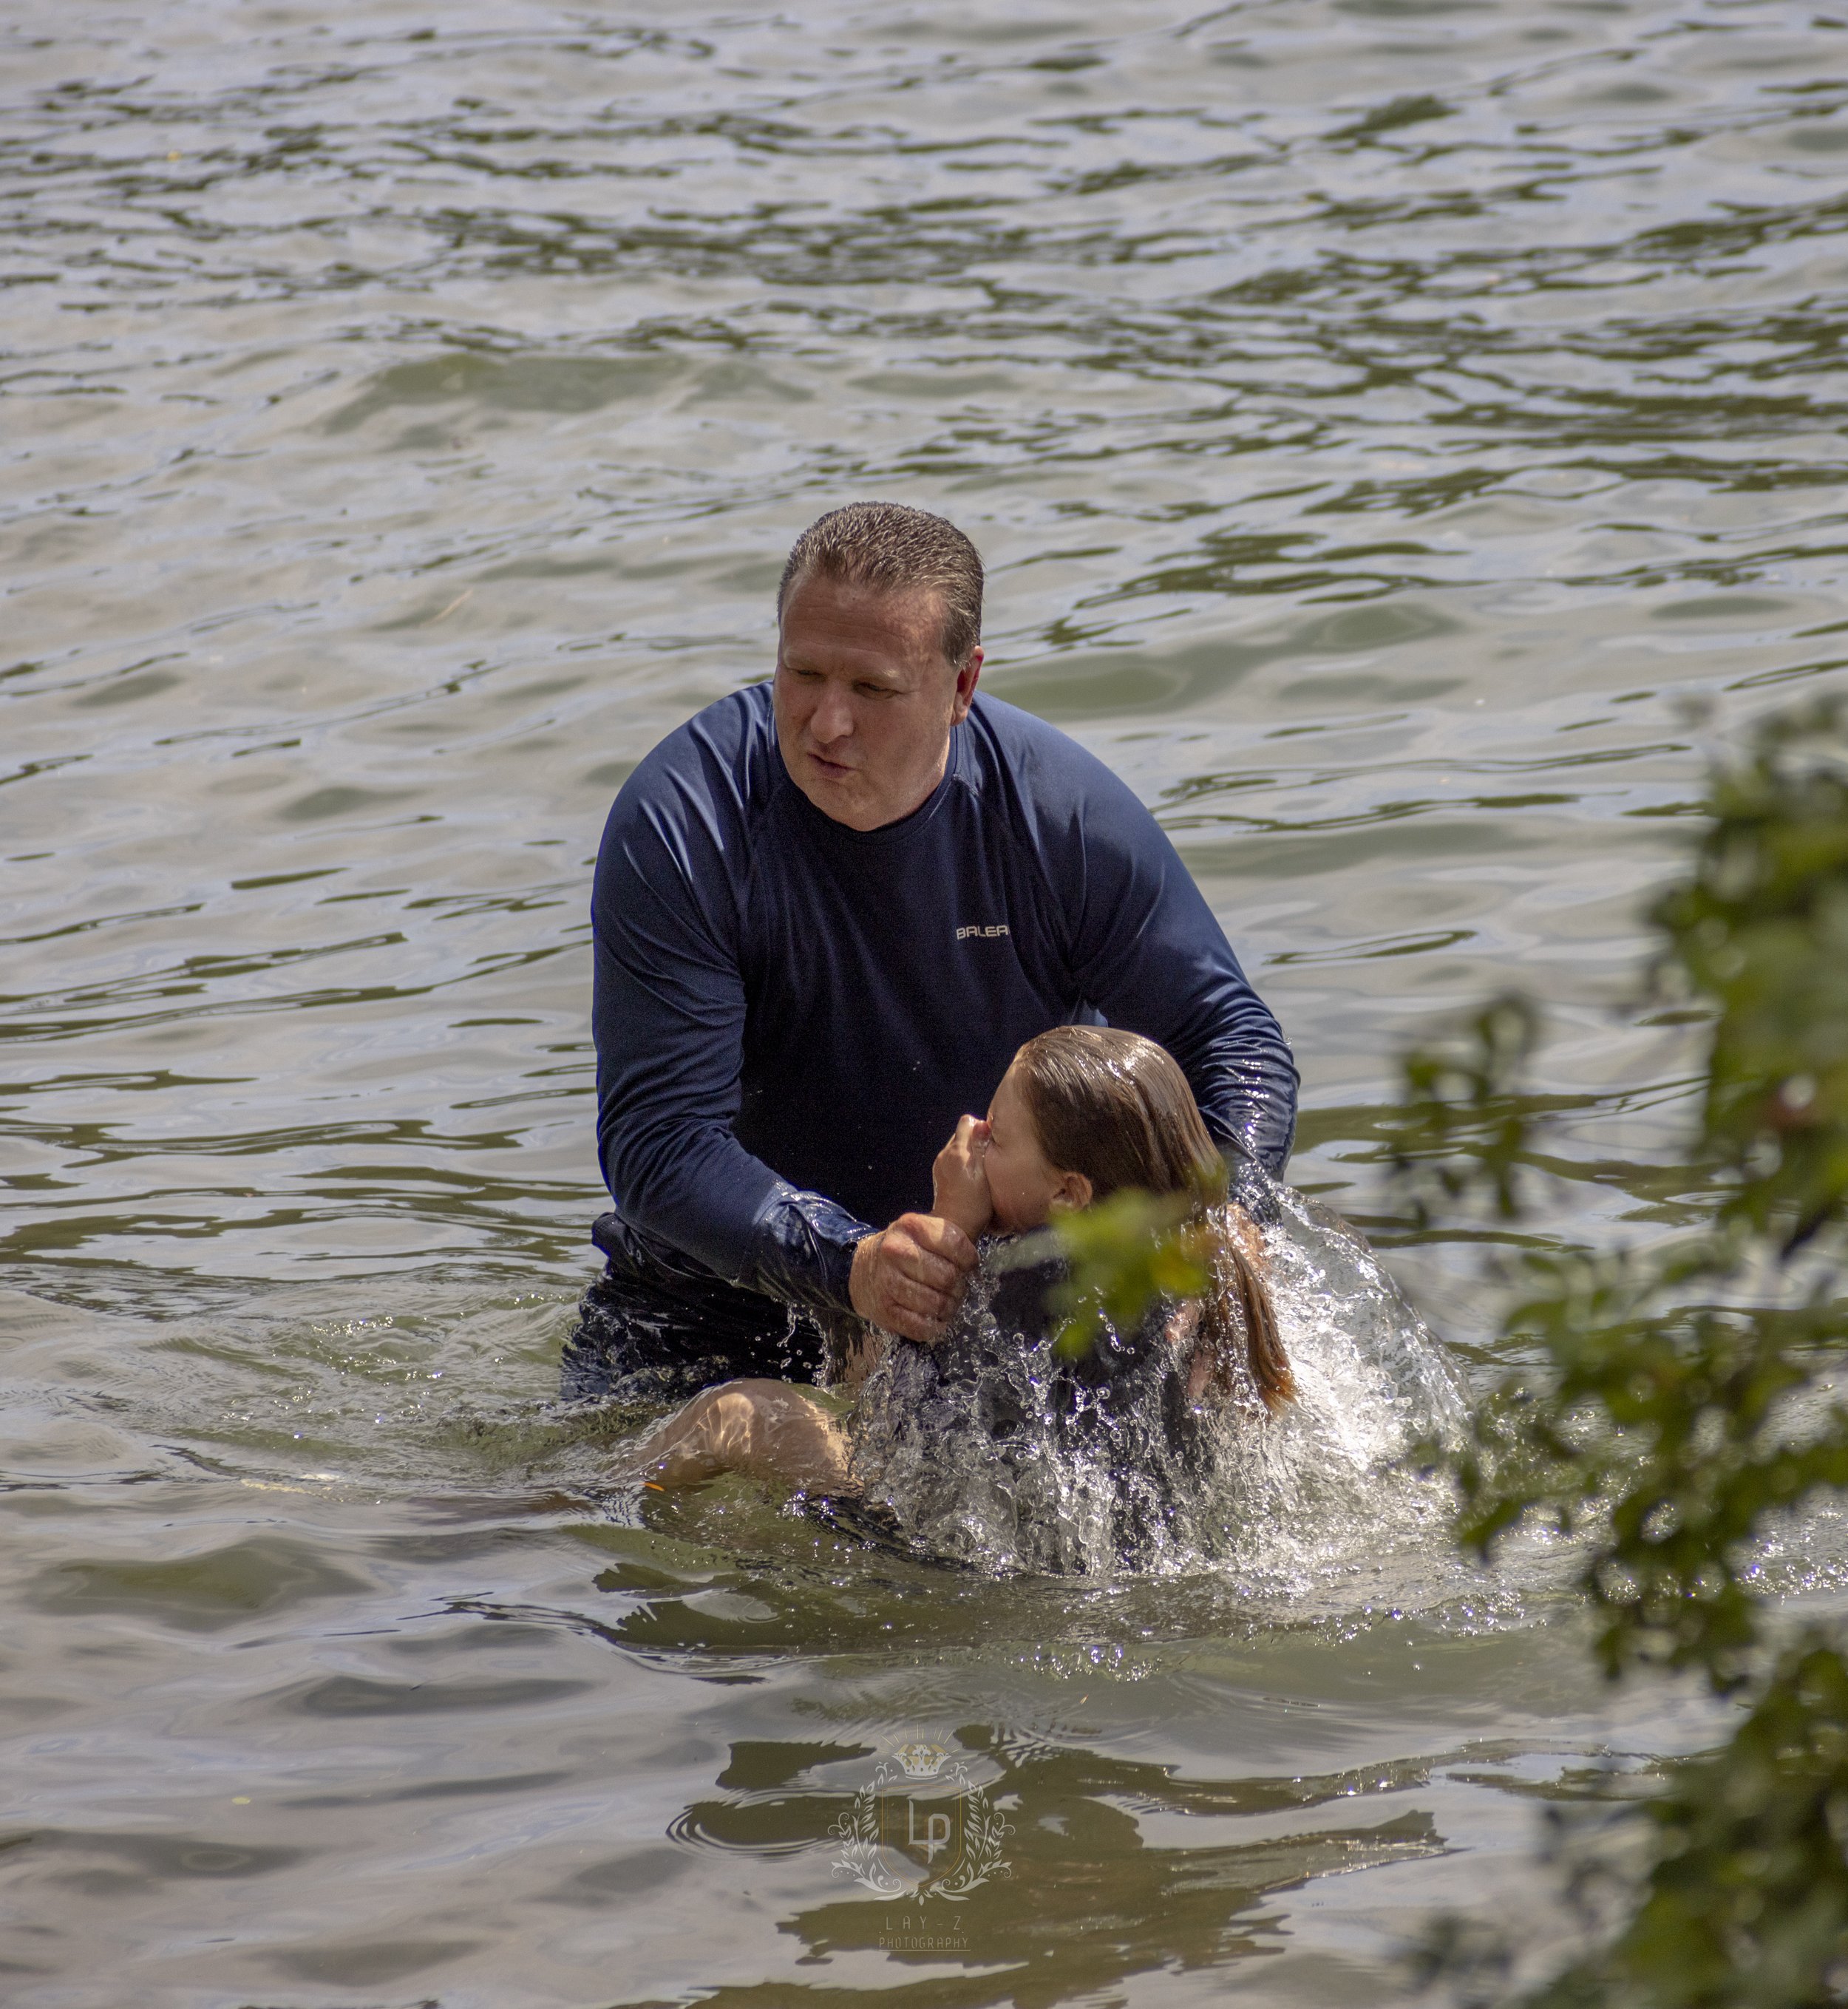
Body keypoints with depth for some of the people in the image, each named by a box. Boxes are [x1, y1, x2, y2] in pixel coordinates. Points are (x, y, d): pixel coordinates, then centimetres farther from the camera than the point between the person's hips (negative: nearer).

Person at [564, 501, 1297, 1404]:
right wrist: (845, 1264, -45)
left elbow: (1231, 1038, -9)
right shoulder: (675, 828, -24)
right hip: (739, 1273, -1)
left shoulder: (1063, 812, -18)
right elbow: (656, 1141, -28)